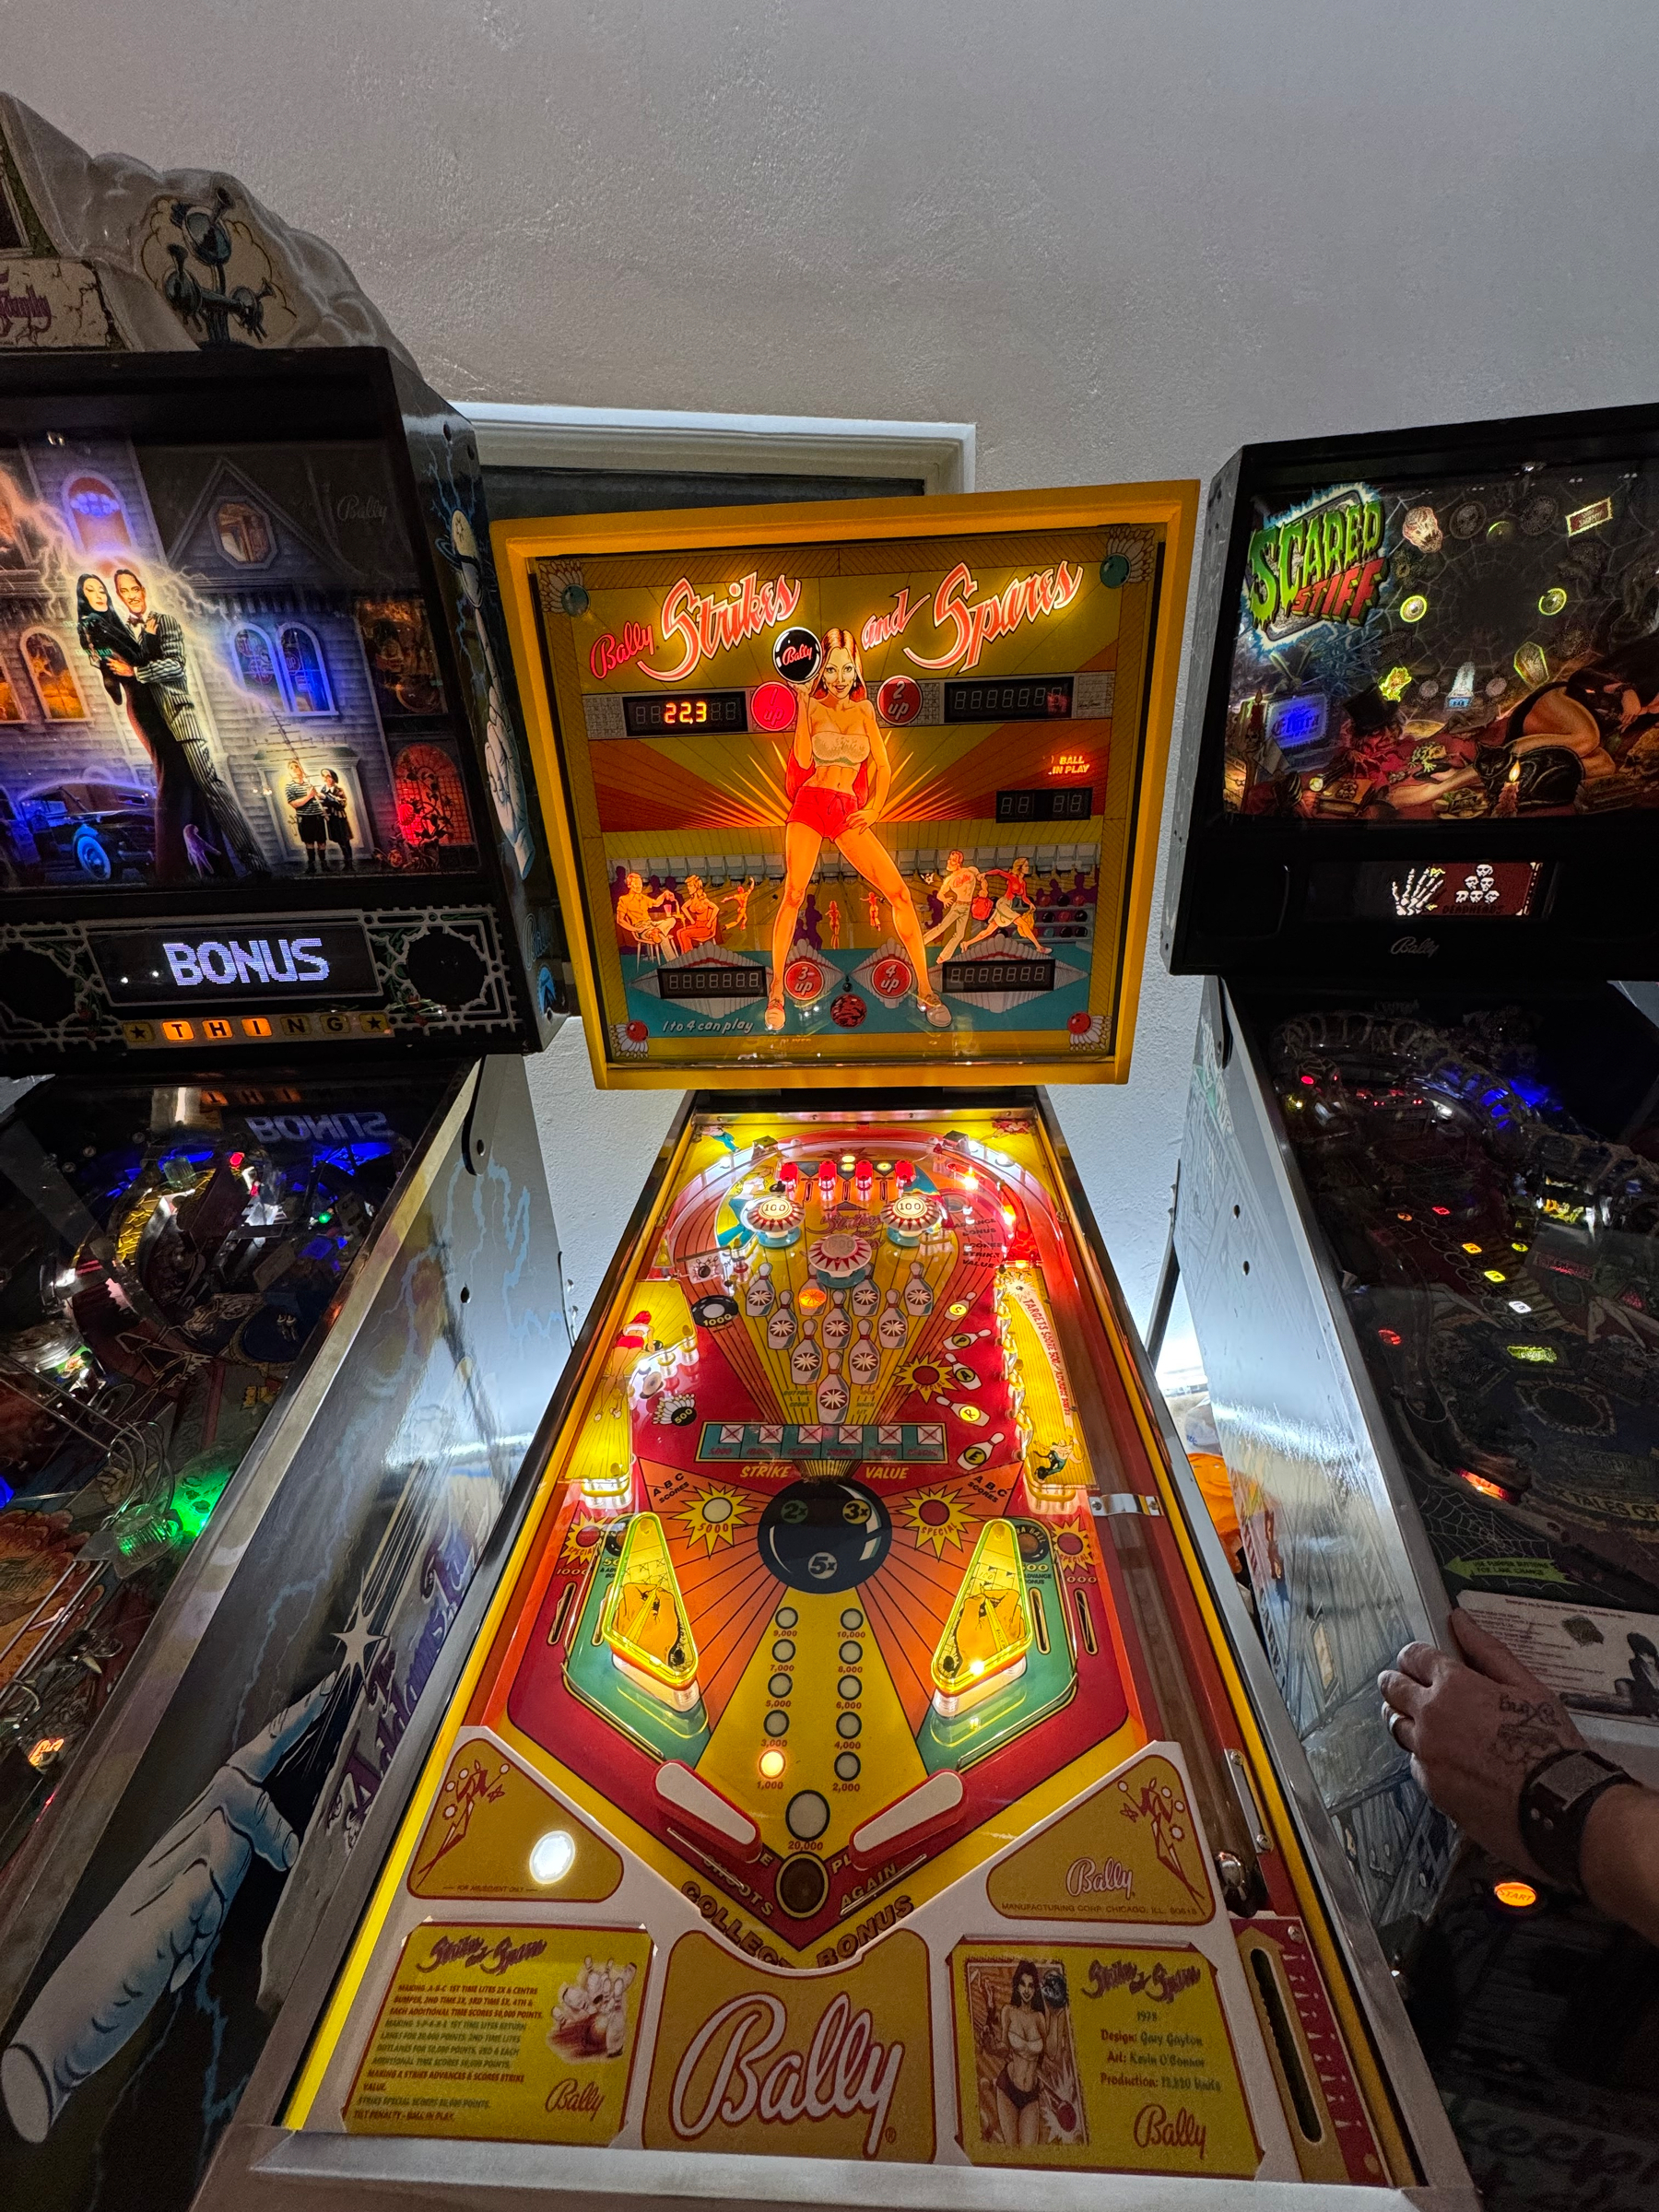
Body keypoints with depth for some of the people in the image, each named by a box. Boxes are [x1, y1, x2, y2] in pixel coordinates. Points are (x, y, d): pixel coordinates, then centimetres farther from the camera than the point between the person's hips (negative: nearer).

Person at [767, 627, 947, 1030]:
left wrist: (874, 809, -2)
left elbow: (882, 766, 13)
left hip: (849, 811, 2)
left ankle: (925, 989, -3)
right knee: (793, 894, -16)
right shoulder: (813, 707, 7)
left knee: (899, 892, -10)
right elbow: (804, 761, -9)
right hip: (810, 802, -2)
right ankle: (776, 991, -2)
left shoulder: (863, 709, 15)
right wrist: (803, 704, -10)